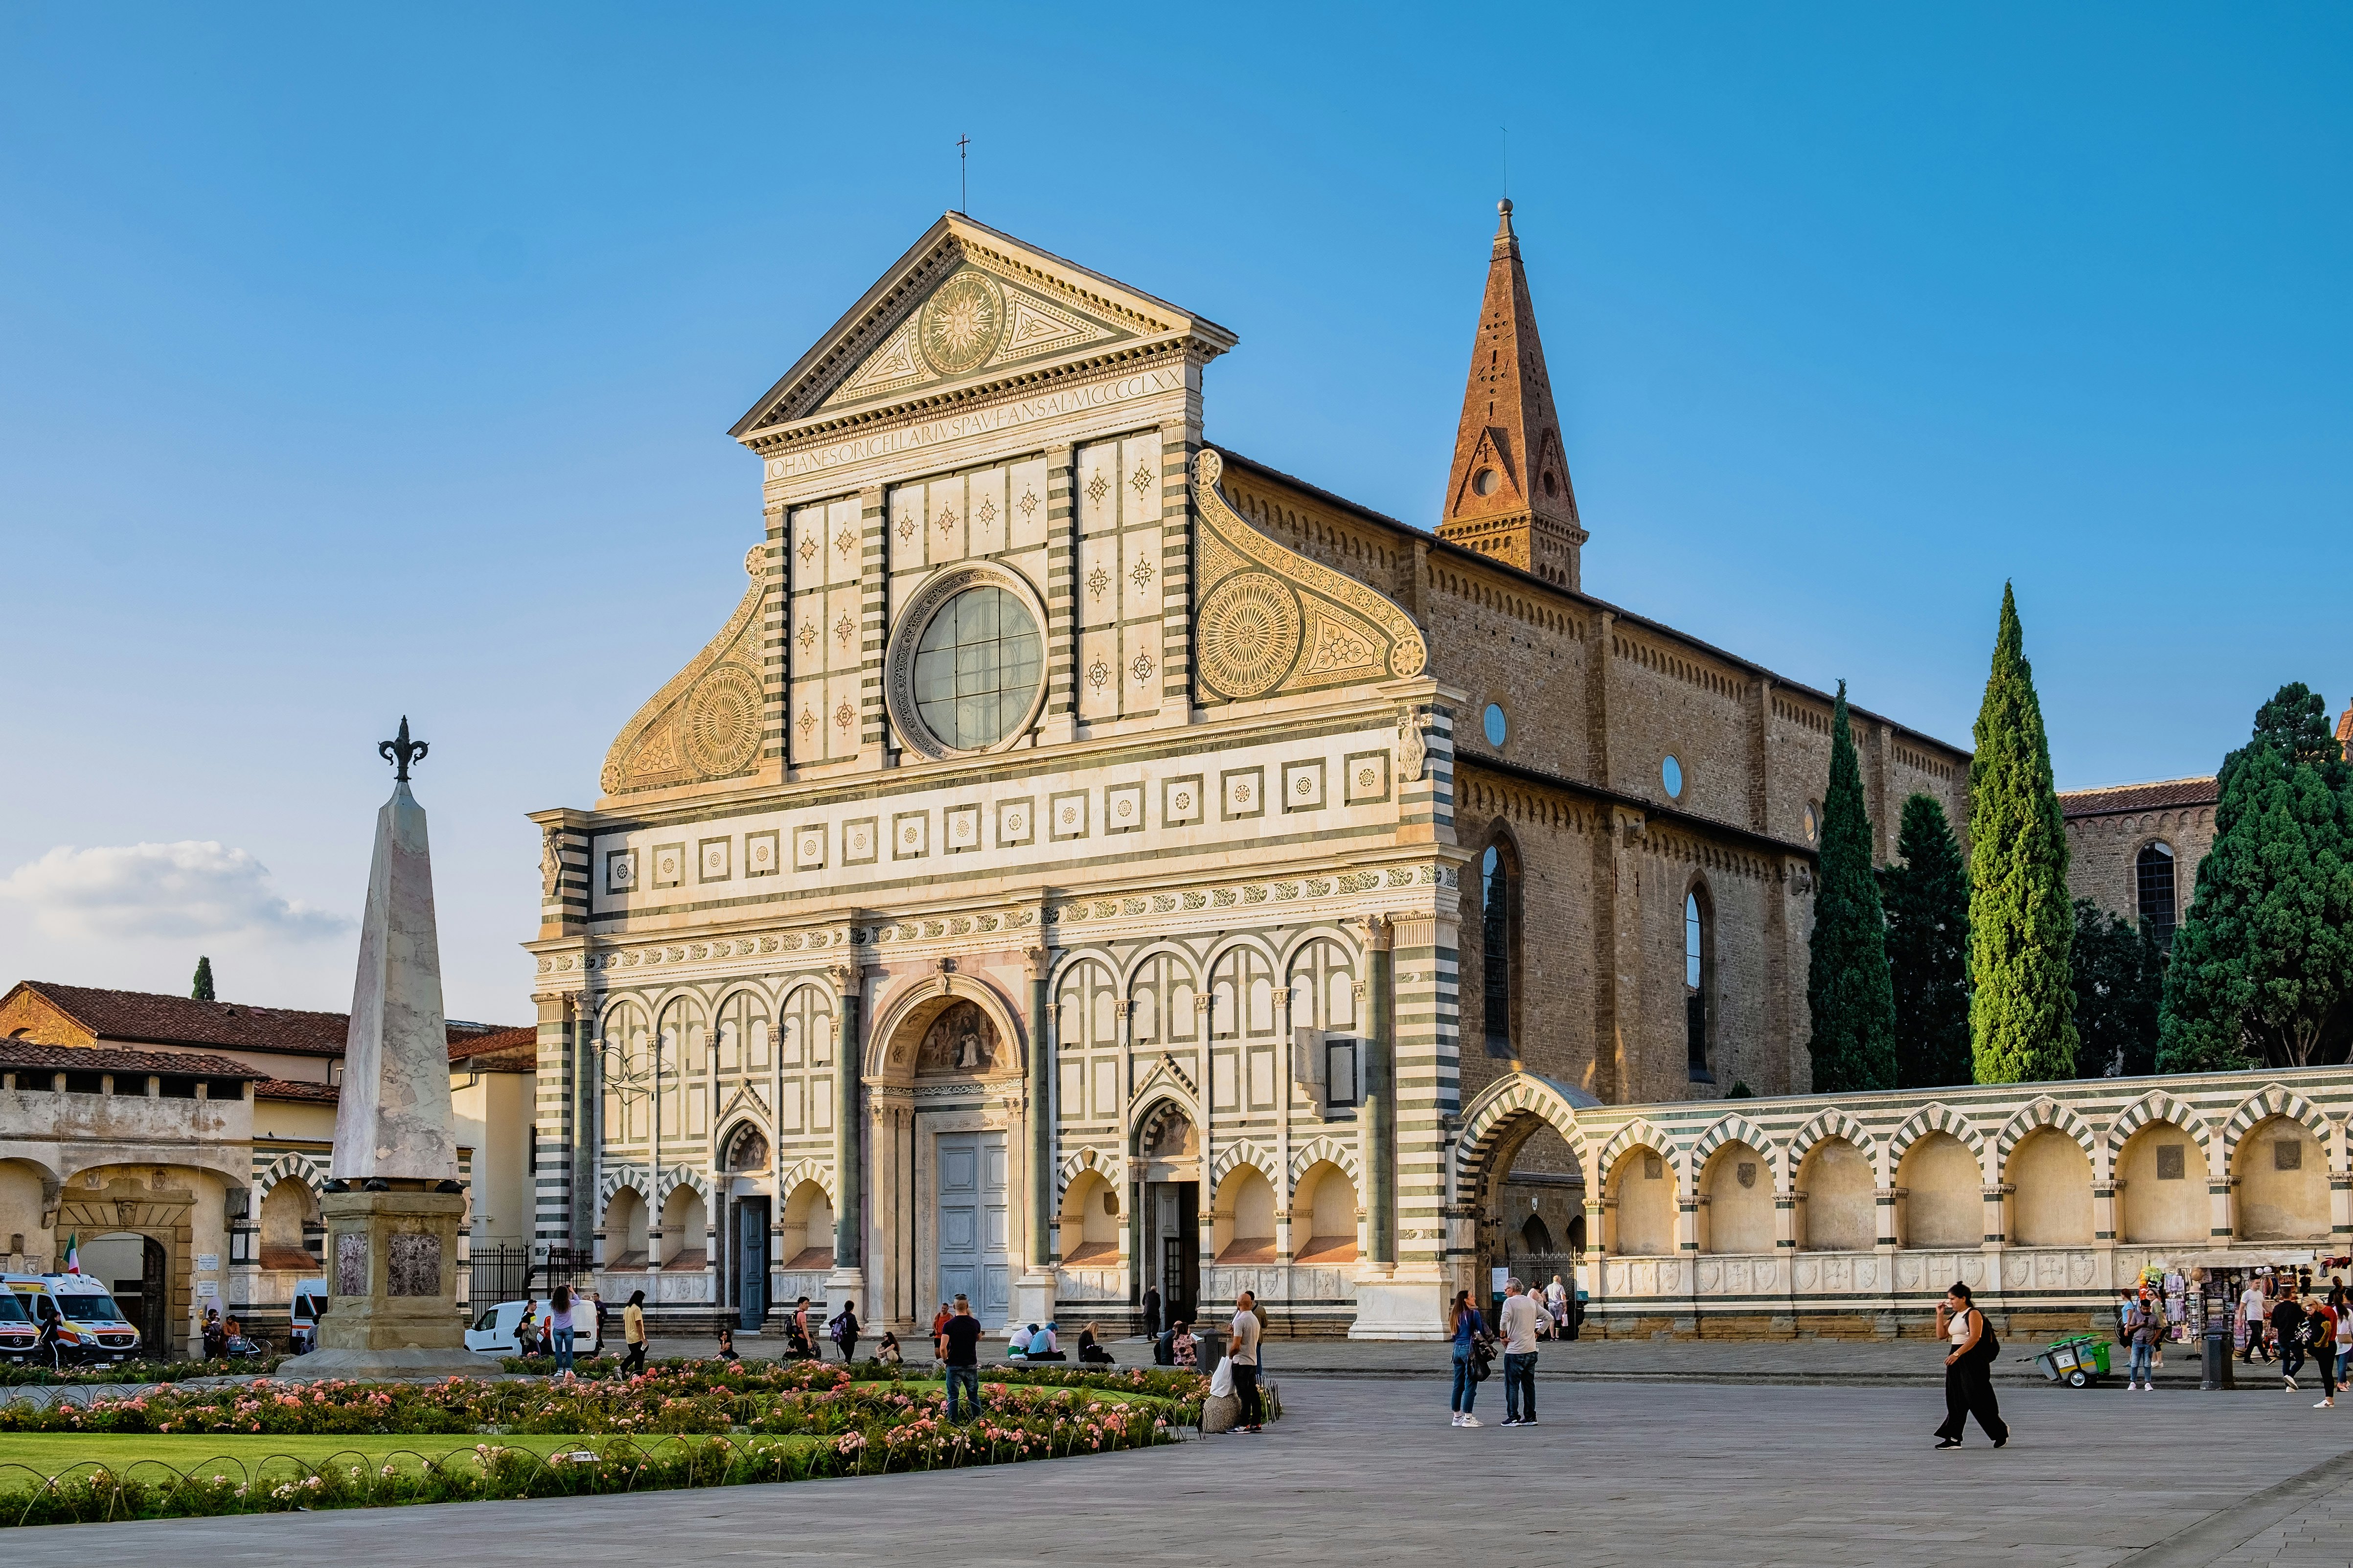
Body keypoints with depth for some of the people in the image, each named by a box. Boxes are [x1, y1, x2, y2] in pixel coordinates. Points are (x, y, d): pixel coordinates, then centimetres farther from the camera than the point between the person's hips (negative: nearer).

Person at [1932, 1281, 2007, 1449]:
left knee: (1978, 1399, -4)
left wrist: (1957, 1354, -27)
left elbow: (1975, 1338, -21)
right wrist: (1940, 1314, 7)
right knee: (1955, 1400, 4)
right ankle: (1953, 1438, 2)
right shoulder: (1954, 1316, 15)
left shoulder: (1973, 1314, -11)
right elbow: (1941, 1335, 16)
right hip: (1956, 1360, 9)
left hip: (1973, 1359, -9)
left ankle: (2001, 1430, 15)